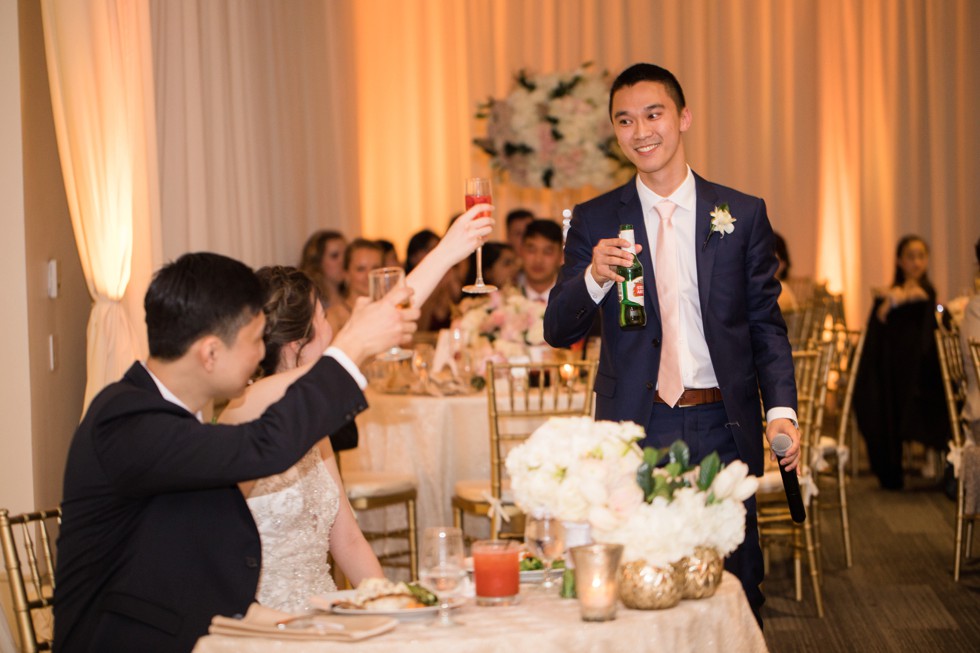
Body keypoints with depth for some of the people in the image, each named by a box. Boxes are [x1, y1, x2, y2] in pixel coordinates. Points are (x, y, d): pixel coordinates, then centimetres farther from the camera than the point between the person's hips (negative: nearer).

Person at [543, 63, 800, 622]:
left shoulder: (744, 214, 7)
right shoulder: (594, 221, 6)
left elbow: (766, 322, 7)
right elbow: (558, 332, 3)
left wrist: (781, 408, -7)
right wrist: (594, 278, -18)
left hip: (721, 429, 0)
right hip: (633, 429, 0)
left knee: (736, 587, 3)